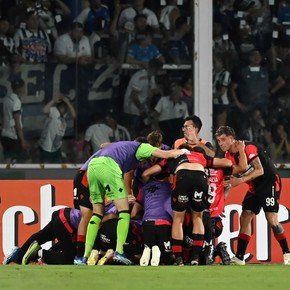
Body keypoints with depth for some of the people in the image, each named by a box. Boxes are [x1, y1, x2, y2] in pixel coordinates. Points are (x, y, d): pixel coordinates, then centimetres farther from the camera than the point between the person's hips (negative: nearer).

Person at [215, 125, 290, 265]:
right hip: (255, 187, 8)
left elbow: (260, 170, -27)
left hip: (270, 181, -8)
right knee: (245, 218, 0)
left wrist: (240, 180, -32)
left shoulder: (248, 148, -21)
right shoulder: (229, 155, 4)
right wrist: (228, 184, -12)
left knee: (271, 219, -16)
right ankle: (239, 257, 2)